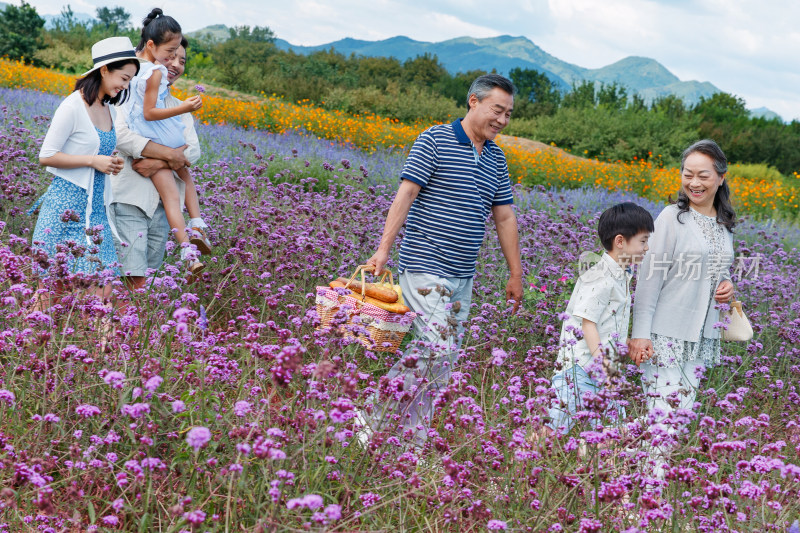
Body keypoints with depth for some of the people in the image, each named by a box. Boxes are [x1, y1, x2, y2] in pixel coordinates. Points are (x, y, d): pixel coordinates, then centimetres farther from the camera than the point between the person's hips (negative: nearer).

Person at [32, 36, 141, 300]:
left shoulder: (110, 110, 13)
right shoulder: (72, 107, -11)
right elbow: (46, 156, -11)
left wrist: (112, 163, 4)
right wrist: (93, 161, -14)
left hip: (96, 207, 7)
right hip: (68, 206, -7)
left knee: (103, 292, -3)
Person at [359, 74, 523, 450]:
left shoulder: (496, 158, 15)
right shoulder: (435, 141, -5)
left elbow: (504, 217, 19)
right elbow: (405, 195, -10)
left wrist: (516, 273, 19)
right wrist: (384, 248, -18)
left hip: (463, 277, 7)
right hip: (425, 267, -7)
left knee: (442, 357, 6)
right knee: (438, 350, -16)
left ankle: (411, 435, 13)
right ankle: (372, 421, -3)